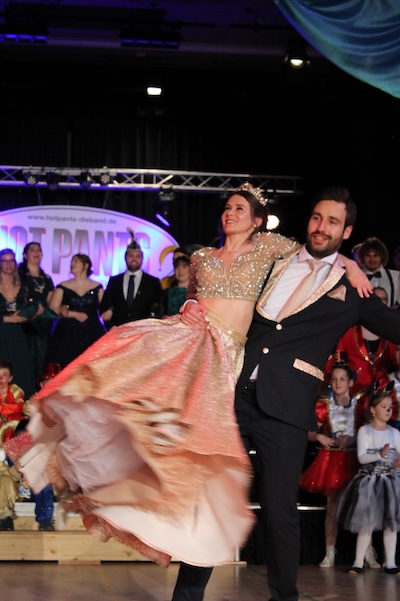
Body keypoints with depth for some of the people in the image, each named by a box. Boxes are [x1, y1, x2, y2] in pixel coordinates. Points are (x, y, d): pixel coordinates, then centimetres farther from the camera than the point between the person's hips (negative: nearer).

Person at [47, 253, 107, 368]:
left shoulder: (97, 288, 9)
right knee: (66, 366, -9)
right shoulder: (63, 287, 6)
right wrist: (74, 314, -8)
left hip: (92, 334, 0)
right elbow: (52, 310, 0)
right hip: (67, 333, 0)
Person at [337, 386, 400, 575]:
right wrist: (380, 455, -28)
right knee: (367, 523, -1)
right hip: (369, 480, -3)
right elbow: (362, 457, -12)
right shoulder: (364, 431, -2)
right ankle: (358, 562, 7)